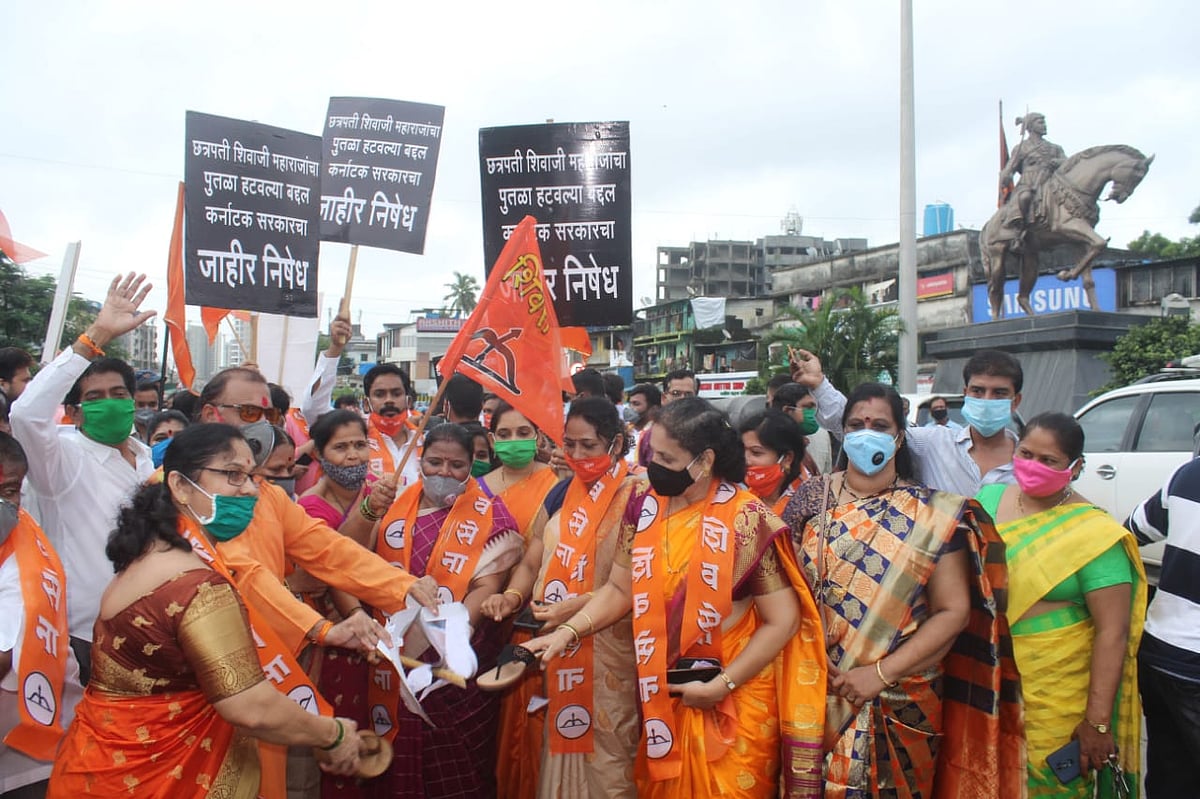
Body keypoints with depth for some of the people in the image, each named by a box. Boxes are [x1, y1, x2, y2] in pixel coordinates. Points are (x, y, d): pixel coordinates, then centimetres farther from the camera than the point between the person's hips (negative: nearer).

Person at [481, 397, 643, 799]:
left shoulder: (635, 496, -9)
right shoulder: (561, 494, 9)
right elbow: (531, 562, 10)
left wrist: (574, 609, -26)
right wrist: (512, 596, -10)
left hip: (604, 650, -5)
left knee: (600, 756, 5)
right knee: (549, 747, 14)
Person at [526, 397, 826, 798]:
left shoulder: (746, 521, -18)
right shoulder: (645, 510, -3)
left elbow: (783, 620, -15)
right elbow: (619, 589, 3)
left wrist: (721, 686, -15)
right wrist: (567, 632, -10)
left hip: (734, 703, -5)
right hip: (663, 697, 5)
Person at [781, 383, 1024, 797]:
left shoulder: (932, 515, -4)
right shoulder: (812, 496, 0)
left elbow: (954, 612, -7)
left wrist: (881, 673, -14)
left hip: (898, 702, -1)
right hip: (816, 691, 1)